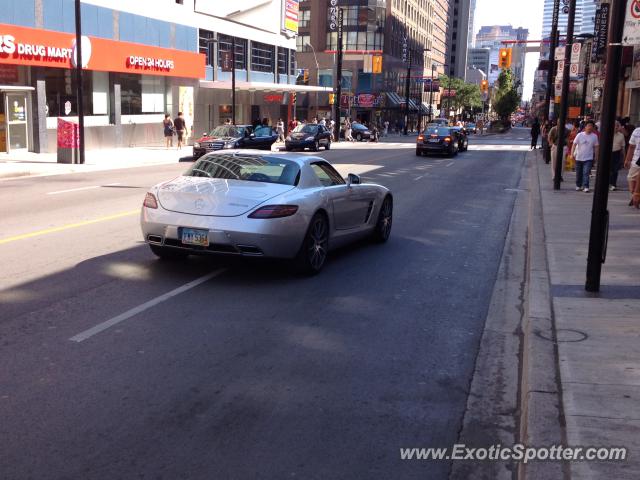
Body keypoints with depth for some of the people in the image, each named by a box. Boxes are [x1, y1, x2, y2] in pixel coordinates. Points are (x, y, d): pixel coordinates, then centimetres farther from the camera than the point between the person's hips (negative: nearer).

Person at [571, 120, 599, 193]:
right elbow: (574, 144, -5)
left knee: (586, 173, -13)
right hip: (579, 157, 1)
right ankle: (578, 186, 28)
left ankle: (586, 187, -15)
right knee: (579, 173, 12)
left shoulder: (594, 136, 0)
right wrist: (572, 153, -16)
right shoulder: (580, 135, -4)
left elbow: (596, 147, 6)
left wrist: (596, 156, 4)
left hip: (588, 158, -1)